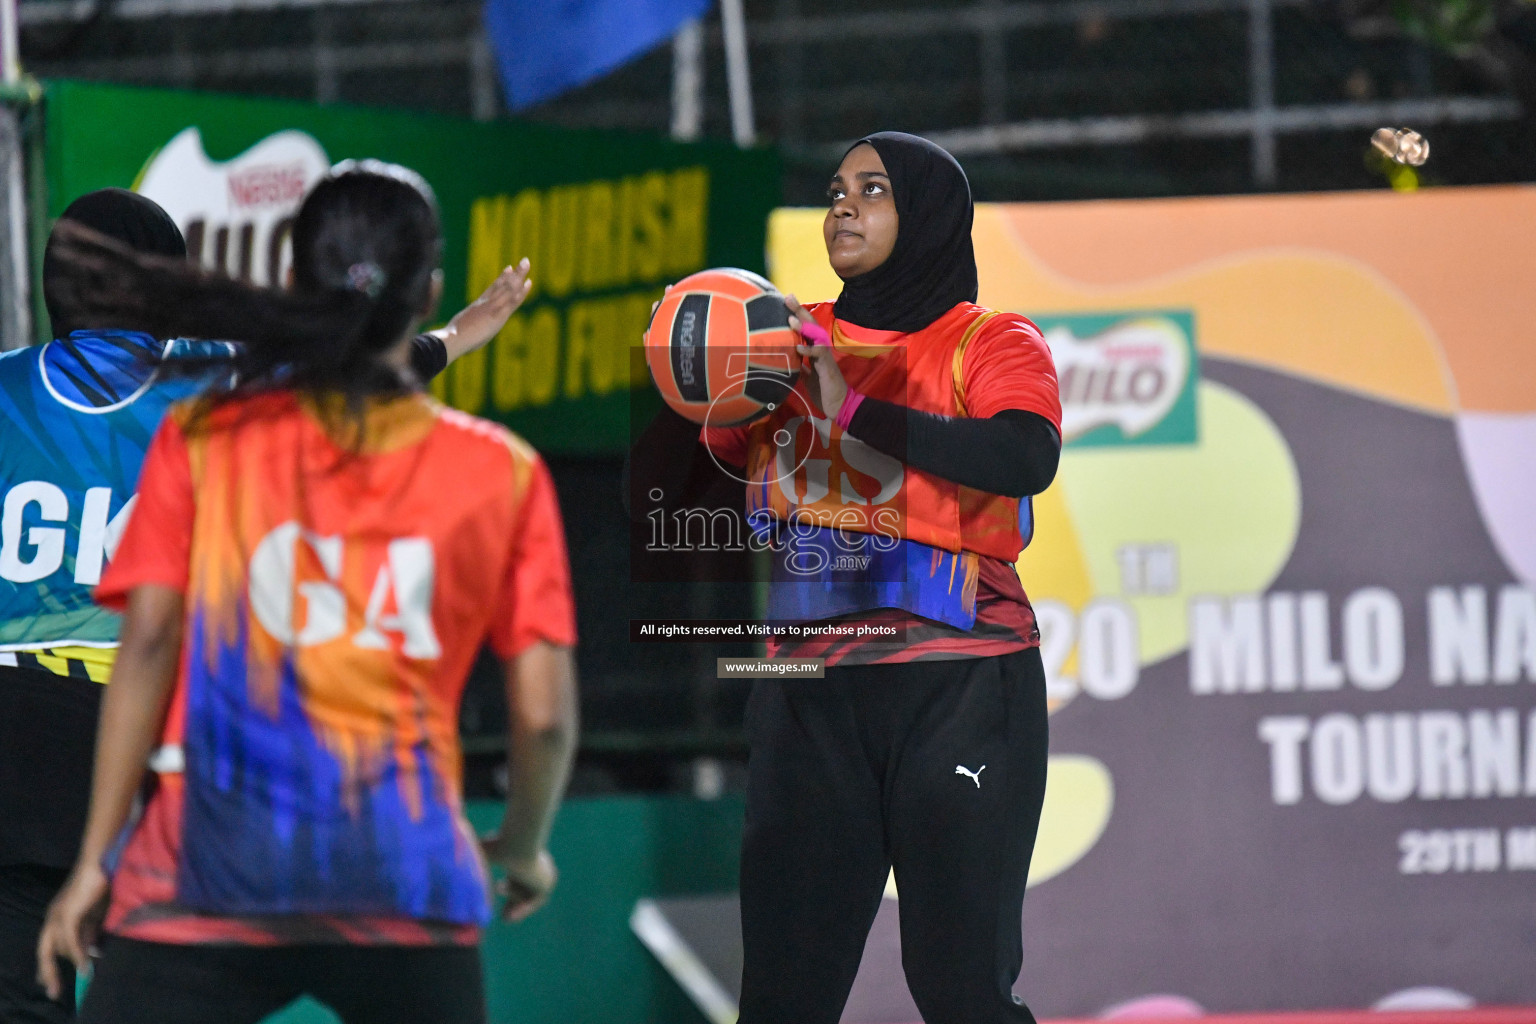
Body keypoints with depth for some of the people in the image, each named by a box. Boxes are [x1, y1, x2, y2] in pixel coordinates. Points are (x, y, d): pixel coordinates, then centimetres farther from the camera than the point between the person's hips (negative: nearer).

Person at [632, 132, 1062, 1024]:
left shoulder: (990, 342, 2)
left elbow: (1026, 458, -20)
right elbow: (674, 500, 16)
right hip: (808, 695, 4)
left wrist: (855, 409, -22)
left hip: (959, 682, -4)